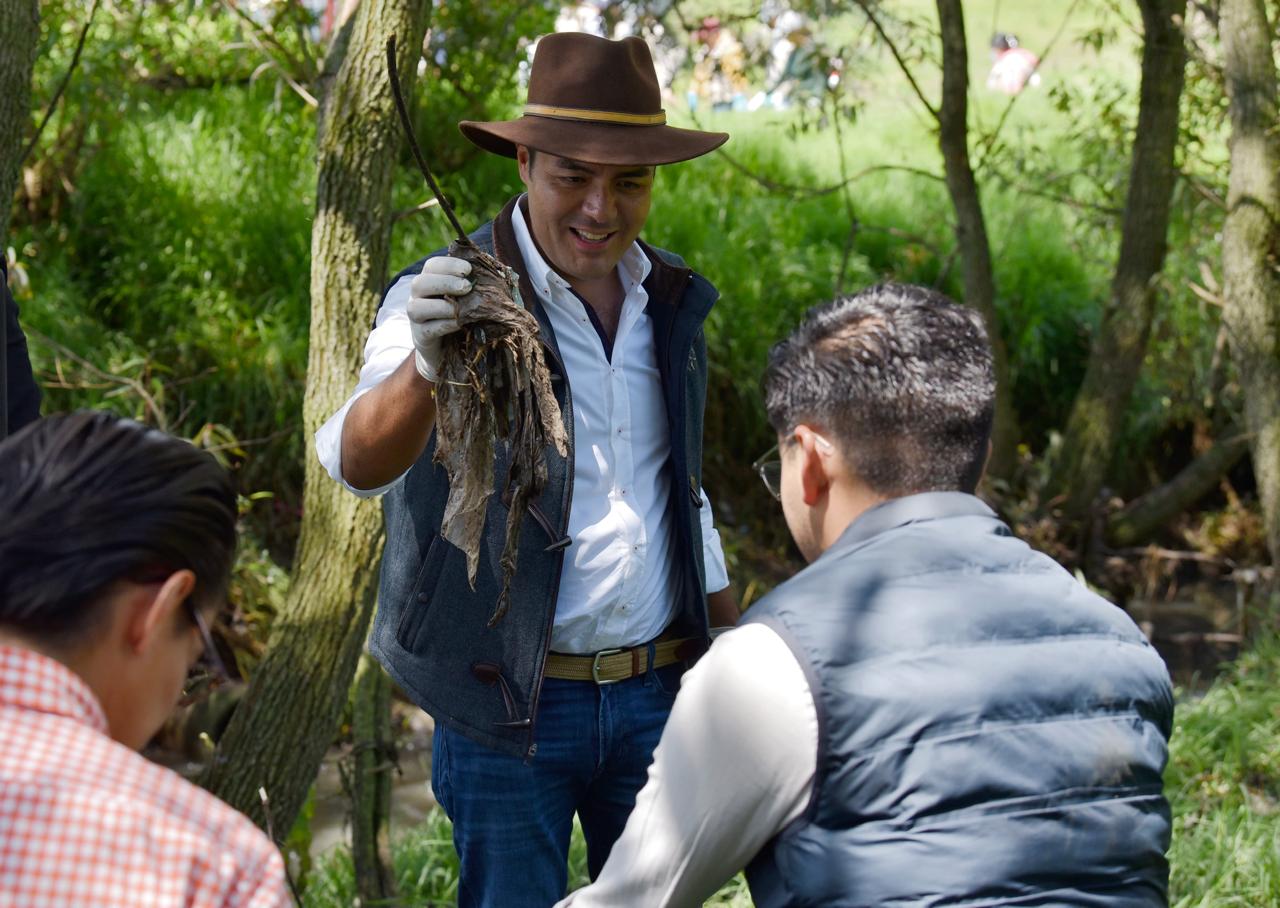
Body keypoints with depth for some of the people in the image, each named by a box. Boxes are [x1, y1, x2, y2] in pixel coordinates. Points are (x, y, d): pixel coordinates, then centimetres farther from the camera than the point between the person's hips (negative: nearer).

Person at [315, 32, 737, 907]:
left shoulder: (674, 302, 6)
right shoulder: (451, 297, -12)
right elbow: (360, 463, -30)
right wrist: (425, 367, -51)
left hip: (656, 697, 5)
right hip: (507, 705, -5)